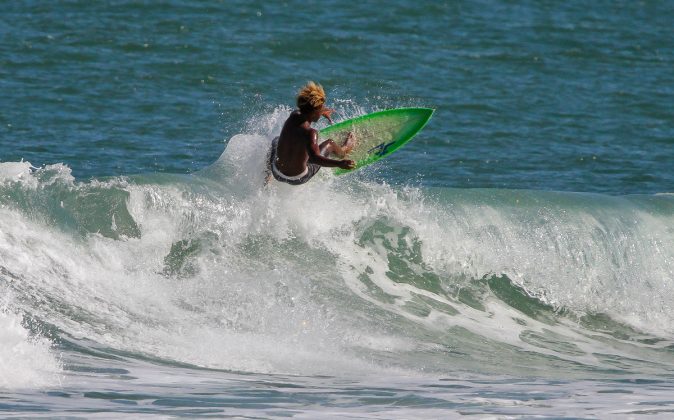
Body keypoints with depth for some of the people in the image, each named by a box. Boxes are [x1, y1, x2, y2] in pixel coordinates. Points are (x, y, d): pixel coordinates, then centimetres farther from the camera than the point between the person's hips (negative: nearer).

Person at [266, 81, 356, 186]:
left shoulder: (294, 116, -11)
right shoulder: (309, 133, -32)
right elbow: (314, 157, -46)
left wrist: (322, 112, 34)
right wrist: (338, 163, -61)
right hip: (298, 179, -5)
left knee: (276, 141, 39)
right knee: (329, 144, 14)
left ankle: (267, 174, 51)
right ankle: (343, 152, 47)